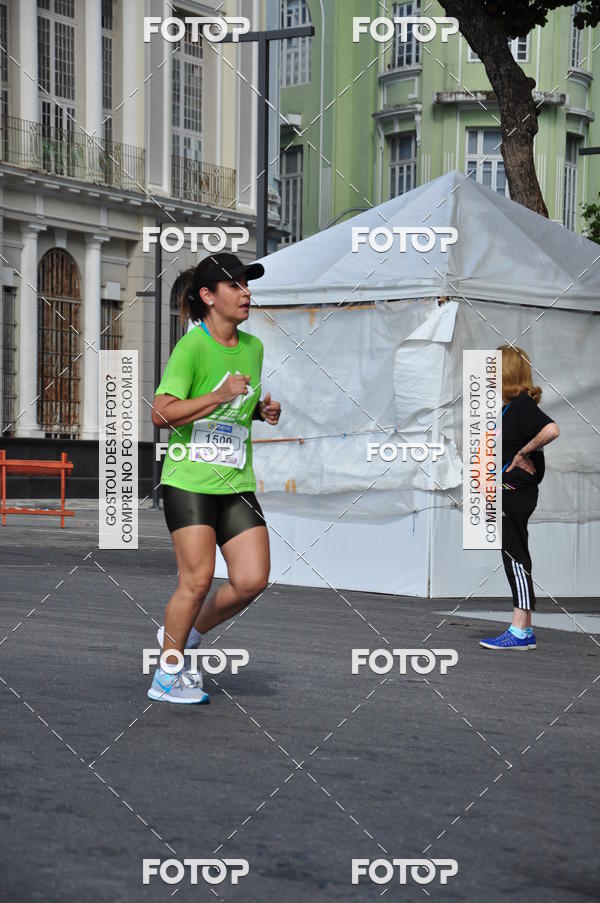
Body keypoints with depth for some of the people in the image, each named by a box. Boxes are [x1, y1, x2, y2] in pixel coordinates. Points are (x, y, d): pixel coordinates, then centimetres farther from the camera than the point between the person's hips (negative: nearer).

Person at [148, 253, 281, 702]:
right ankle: (168, 676, 9)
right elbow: (162, 413, -17)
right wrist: (219, 397, -25)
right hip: (189, 479, -6)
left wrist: (263, 409, 7)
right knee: (198, 578, -10)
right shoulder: (192, 347, -10)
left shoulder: (254, 347, 11)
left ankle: (186, 634, 20)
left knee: (252, 580, -5)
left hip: (237, 483, 6)